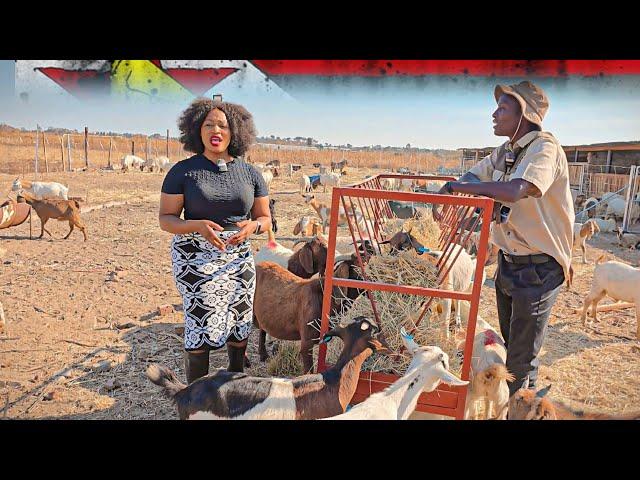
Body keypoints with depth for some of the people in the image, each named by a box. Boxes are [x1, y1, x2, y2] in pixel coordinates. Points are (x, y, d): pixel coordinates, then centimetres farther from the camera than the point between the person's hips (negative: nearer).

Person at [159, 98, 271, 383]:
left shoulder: (249, 173, 4)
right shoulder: (183, 171, -4)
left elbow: (265, 218, 10)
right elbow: (166, 219, -3)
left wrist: (252, 225, -14)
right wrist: (197, 226, -23)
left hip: (239, 257, 4)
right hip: (195, 259, -3)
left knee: (240, 322, 9)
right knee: (200, 324, -6)